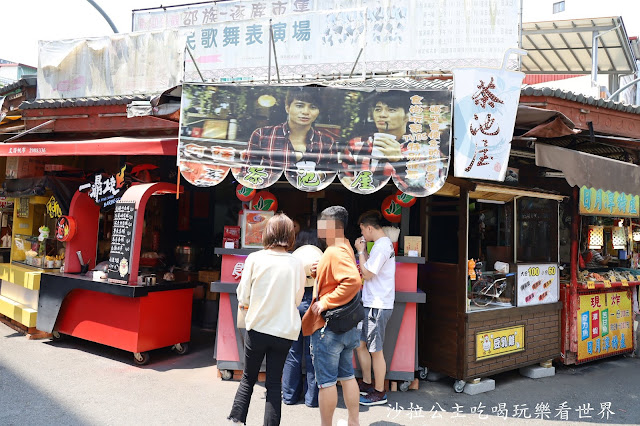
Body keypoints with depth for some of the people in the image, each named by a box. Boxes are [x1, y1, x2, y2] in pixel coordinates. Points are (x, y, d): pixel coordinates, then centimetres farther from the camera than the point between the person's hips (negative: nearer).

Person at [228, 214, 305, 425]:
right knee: (274, 382, 11)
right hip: (284, 331, 1)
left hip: (258, 328, -1)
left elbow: (243, 298, -5)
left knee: (248, 378, 17)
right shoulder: (296, 264, -4)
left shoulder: (255, 258, -9)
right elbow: (297, 300, 6)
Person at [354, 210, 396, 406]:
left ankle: (379, 393, 12)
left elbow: (368, 274, -16)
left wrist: (361, 251, -7)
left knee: (375, 350, 0)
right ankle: (367, 384, 29)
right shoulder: (384, 243, 14)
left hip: (378, 305, -10)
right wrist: (363, 252, 10)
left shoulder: (382, 246, -18)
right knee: (360, 344, 17)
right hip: (371, 303, 10)